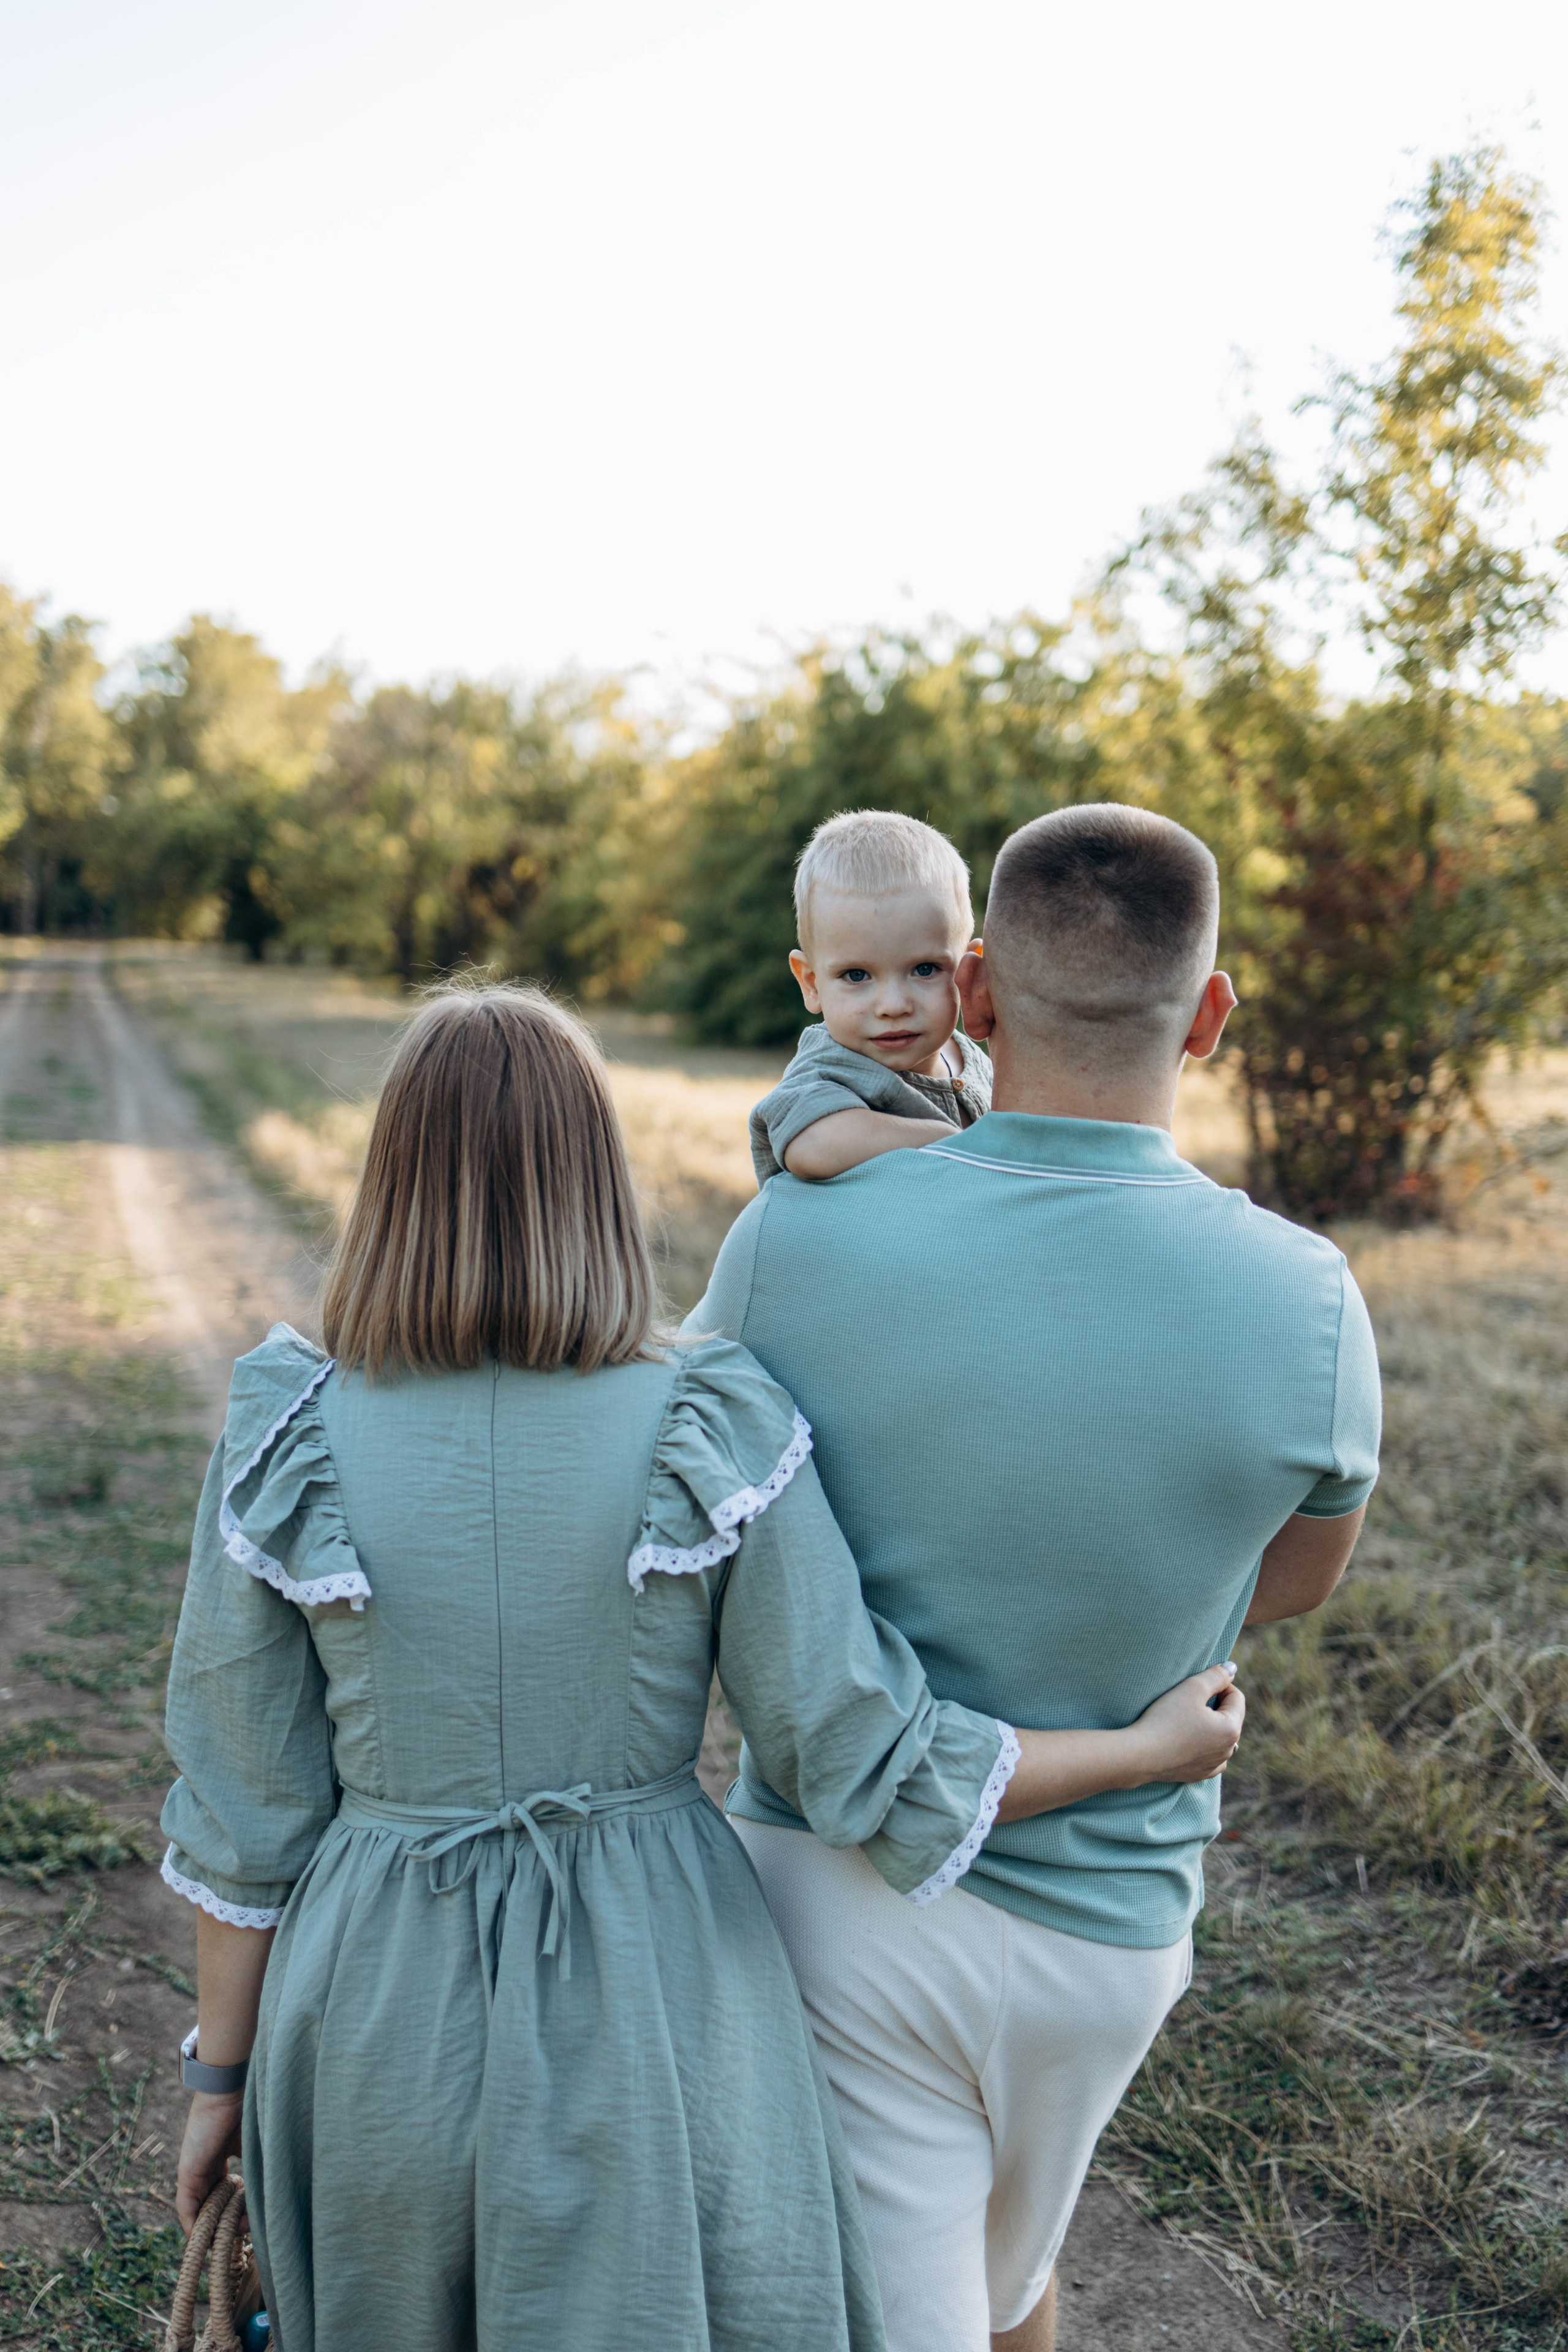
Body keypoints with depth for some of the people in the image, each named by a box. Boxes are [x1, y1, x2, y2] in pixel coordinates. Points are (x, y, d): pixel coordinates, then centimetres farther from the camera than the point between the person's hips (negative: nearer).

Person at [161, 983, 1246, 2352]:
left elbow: (246, 1815, -6)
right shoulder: (715, 1443, -17)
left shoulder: (288, 1452, -13)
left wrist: (223, 2074, 9)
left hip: (383, 2017, 2)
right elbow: (864, 1759, -12)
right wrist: (1155, 1749, 1)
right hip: (649, 2009, -1)